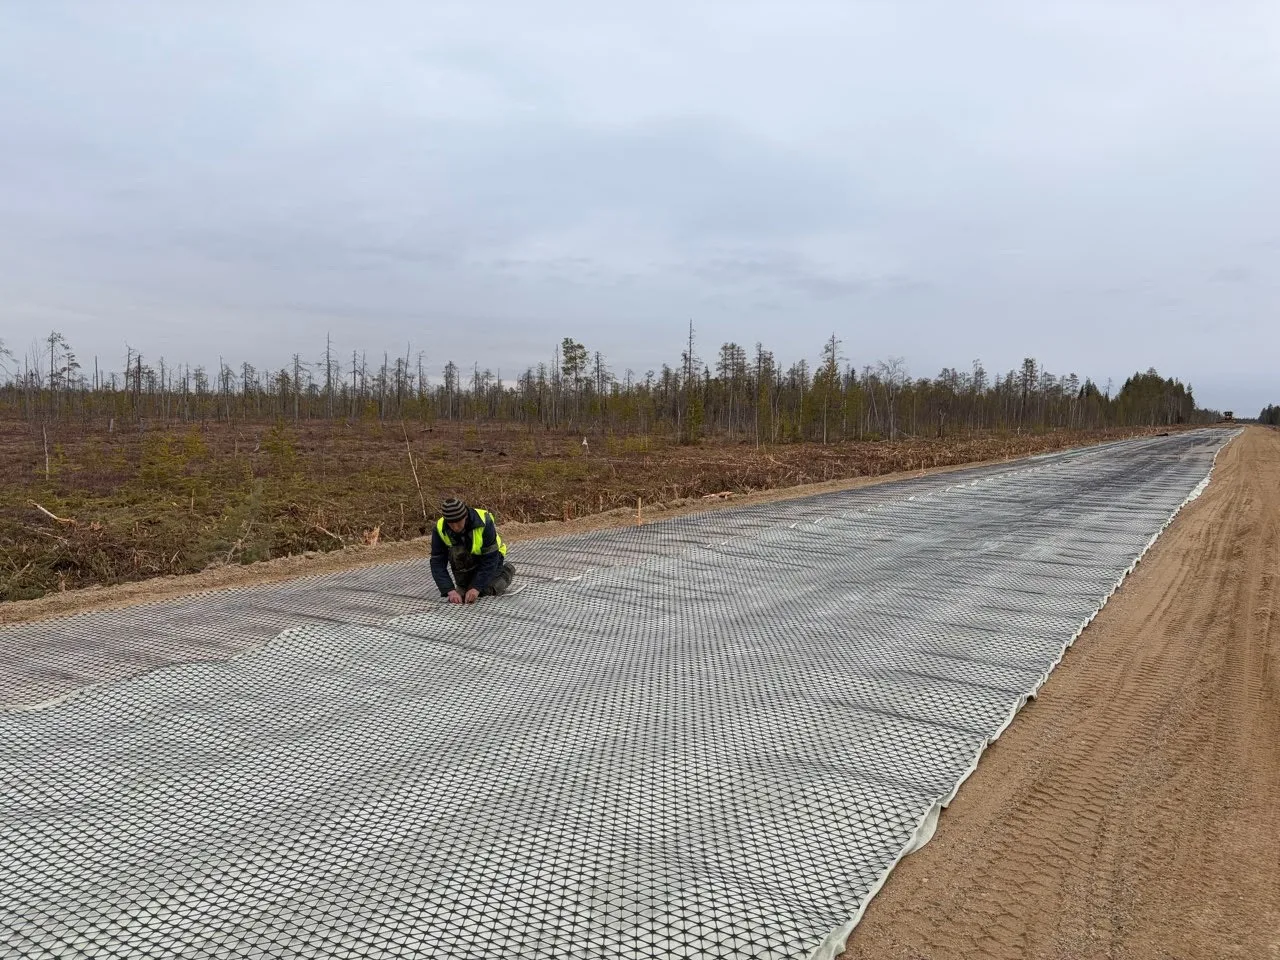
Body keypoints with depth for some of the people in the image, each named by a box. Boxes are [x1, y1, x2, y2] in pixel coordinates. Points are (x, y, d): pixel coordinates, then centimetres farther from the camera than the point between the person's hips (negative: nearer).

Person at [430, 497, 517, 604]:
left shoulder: (484, 522, -34)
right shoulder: (439, 529, -25)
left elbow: (490, 559, -30)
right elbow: (437, 563, -23)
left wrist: (476, 588, -37)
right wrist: (450, 590, -36)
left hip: (491, 555, -3)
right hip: (466, 560, 3)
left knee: (485, 591, -18)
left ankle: (506, 572, 8)